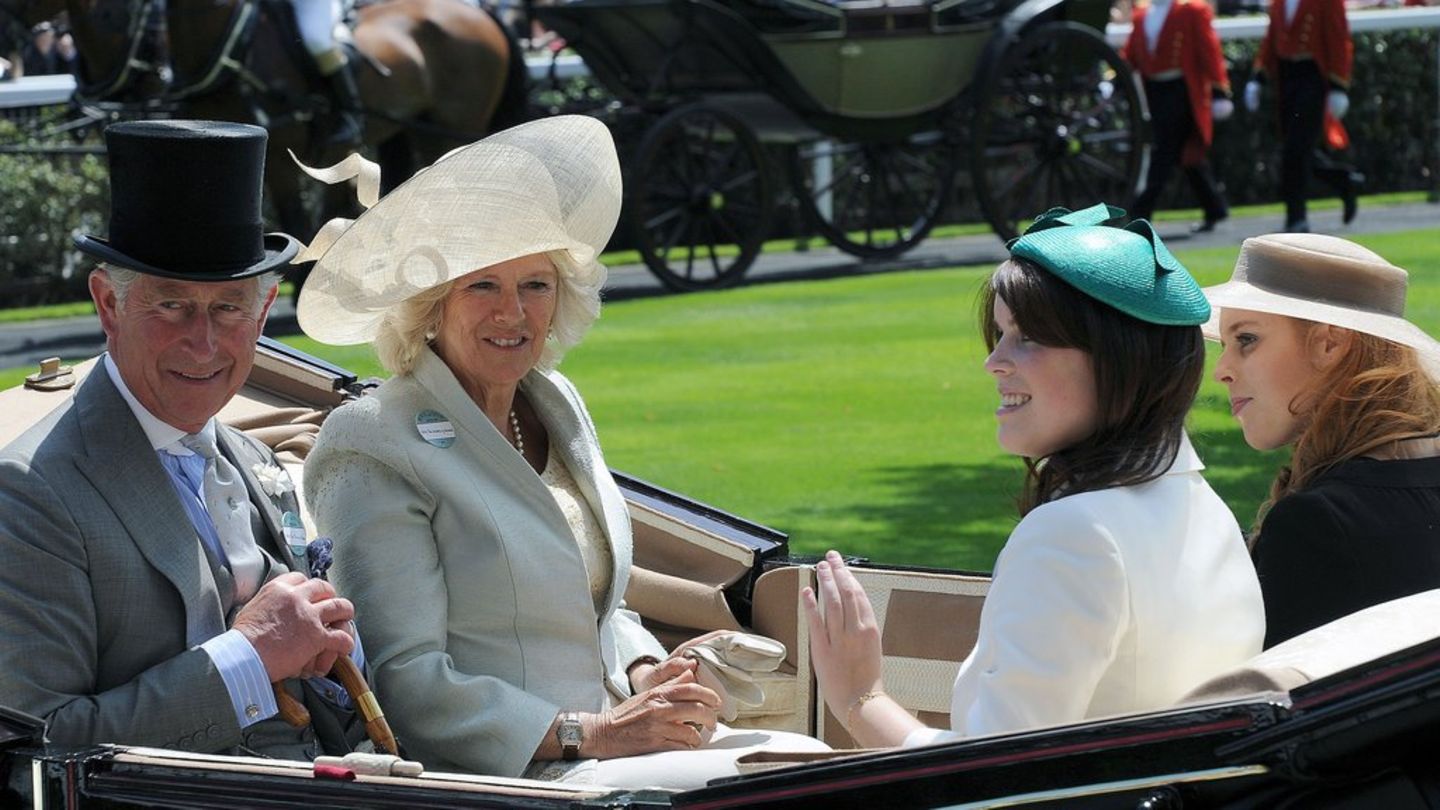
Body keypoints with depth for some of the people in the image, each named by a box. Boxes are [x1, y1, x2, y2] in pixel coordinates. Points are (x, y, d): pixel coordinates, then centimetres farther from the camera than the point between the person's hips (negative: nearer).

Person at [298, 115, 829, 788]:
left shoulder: (555, 405, 16)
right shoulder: (372, 449, -9)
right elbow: (403, 678, -14)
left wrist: (648, 676, 0)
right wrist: (588, 733, -20)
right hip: (497, 776, -8)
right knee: (732, 784, -28)